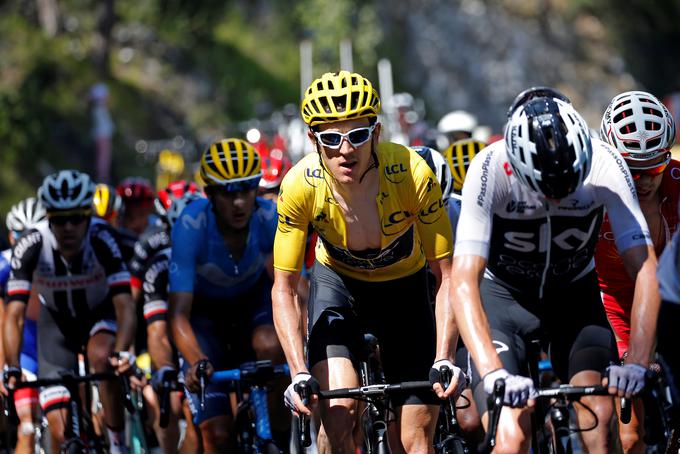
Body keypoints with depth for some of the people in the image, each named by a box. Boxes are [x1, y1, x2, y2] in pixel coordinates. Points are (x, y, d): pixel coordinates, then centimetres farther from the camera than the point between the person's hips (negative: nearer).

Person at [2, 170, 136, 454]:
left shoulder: (102, 239, -31)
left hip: (101, 314, -1)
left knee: (102, 357, -36)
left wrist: (121, 353, -53)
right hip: (57, 320, 1)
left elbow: (125, 306, -36)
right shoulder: (32, 246, -30)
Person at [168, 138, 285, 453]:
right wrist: (196, 361, -55)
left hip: (253, 300, 1)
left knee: (269, 346, -35)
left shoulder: (272, 218, -28)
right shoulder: (190, 226, -33)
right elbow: (179, 313, -36)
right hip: (205, 309, -1)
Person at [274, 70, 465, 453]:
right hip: (337, 282, 0)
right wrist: (300, 373, -32)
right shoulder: (300, 186, -29)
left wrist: (444, 360, -37)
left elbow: (447, 275, -26)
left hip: (404, 287, 0)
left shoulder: (412, 175, -32)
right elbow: (284, 288, -21)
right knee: (339, 412, -24)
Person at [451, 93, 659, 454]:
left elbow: (645, 268, -27)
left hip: (573, 293, 2)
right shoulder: (489, 170, -31)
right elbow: (464, 282, -36)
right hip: (503, 293, -2)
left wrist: (636, 361, -41)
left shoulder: (604, 167, -27)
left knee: (600, 420, -23)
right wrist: (492, 373, -49)